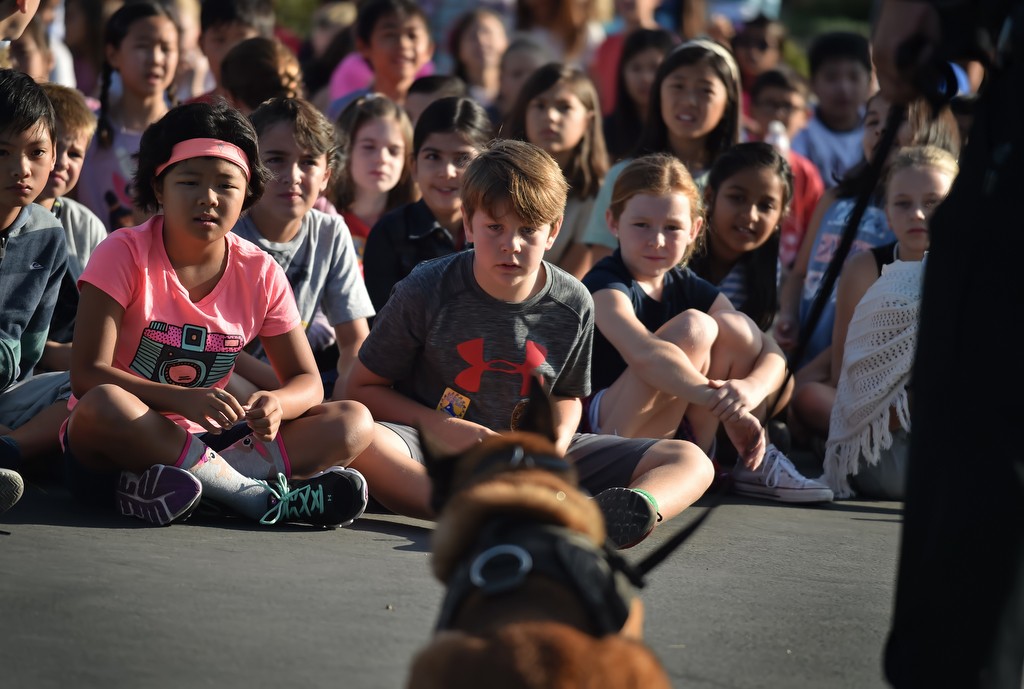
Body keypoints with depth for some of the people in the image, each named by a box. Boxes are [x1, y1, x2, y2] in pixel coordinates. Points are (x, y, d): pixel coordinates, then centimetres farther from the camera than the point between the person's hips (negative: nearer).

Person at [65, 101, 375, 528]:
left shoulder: (261, 274, 1)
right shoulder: (123, 255, -10)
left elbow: (306, 380, 4)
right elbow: (87, 374, -19)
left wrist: (275, 405, -22)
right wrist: (183, 400, -34)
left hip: (202, 441, 4)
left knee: (354, 423, -12)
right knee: (101, 406, -39)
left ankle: (166, 484, -30)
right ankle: (259, 495, -29)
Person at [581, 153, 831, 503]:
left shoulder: (690, 288, 9)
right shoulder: (605, 287, -14)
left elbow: (773, 355, -1)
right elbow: (644, 354, -35)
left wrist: (751, 389, -26)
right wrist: (724, 404, -44)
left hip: (672, 433, 8)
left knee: (735, 327, -7)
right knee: (694, 327, -22)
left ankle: (753, 459, -5)